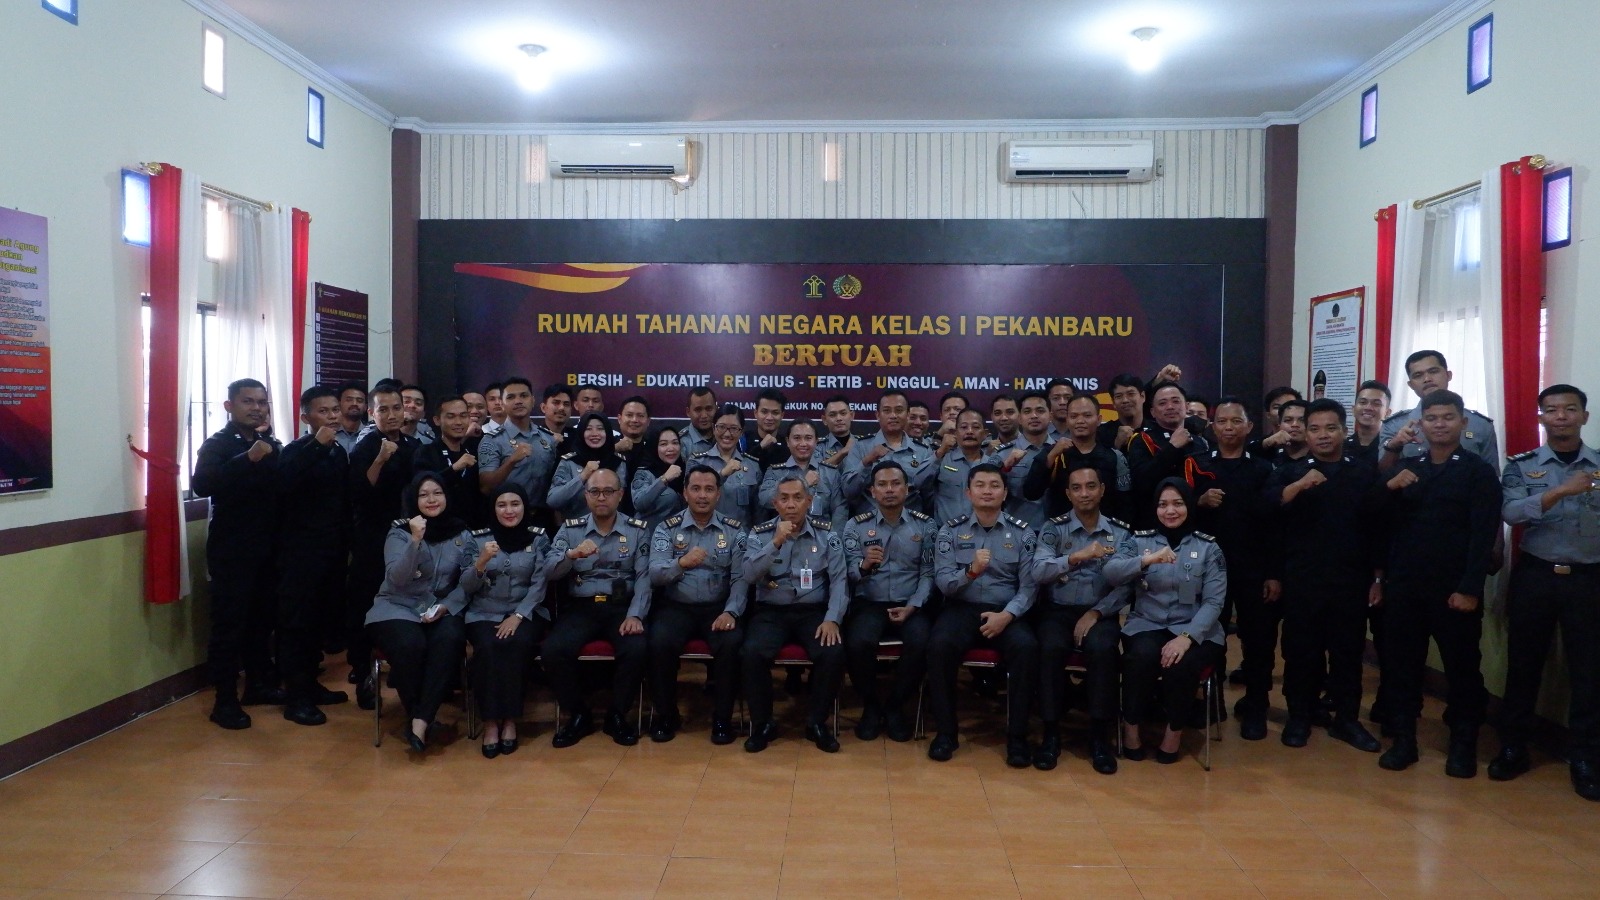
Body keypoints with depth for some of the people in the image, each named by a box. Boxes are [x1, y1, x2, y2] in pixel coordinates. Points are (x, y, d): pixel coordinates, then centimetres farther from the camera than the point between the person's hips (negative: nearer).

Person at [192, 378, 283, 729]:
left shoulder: (274, 446, 11)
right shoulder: (217, 444, -5)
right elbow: (200, 485, -23)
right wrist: (248, 459, -29)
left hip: (267, 549, 5)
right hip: (231, 550, -5)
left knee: (262, 620, 10)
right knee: (229, 624, -3)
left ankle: (258, 683, 24)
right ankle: (225, 699, 2)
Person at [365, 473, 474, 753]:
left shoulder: (463, 535, 5)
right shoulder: (399, 532, 0)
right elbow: (397, 578, -15)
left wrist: (446, 606, -15)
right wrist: (415, 540, -26)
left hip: (442, 610, 2)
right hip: (397, 608, -1)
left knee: (450, 640, -33)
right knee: (410, 645, -34)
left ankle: (422, 721, -28)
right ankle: (417, 717, -12)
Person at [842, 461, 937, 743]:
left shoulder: (925, 526, 7)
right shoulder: (856, 526, 6)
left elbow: (928, 573, 1)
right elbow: (849, 574, -3)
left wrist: (912, 606, -13)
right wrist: (864, 565, -26)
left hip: (910, 605, 1)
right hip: (869, 603, 0)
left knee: (921, 643, -30)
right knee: (858, 643, -31)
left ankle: (896, 706, -3)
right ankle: (871, 706, -3)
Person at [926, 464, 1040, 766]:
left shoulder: (1022, 533, 6)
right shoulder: (951, 531, 6)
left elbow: (1029, 586, -1)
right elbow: (942, 582, -3)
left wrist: (1007, 615, -18)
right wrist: (970, 571, -23)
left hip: (1006, 611, 0)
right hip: (961, 608, 0)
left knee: (1027, 647, -31)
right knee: (939, 645, -31)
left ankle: (1017, 735, -16)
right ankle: (945, 732, -14)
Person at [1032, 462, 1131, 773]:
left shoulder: (1121, 532, 7)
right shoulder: (1053, 529, 3)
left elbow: (1126, 585, -1)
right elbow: (1039, 573, -12)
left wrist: (1096, 613, -14)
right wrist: (1077, 556, -25)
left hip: (1100, 613, 0)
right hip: (1058, 610, 0)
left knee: (1102, 649, -33)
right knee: (1051, 648, -32)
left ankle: (1100, 735, -18)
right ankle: (1051, 732, -17)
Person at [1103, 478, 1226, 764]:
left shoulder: (1208, 547, 6)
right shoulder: (1140, 541, 7)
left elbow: (1214, 601, -3)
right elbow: (1110, 574, -10)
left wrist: (1186, 636, -19)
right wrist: (1147, 560, -27)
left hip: (1194, 630, 0)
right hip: (1146, 625, 0)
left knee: (1181, 665, -32)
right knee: (1141, 657, -33)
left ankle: (1175, 729, -4)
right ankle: (1132, 725, -8)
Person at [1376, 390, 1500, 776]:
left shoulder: (1479, 471, 0)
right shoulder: (1404, 468, 12)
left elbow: (1484, 535, -7)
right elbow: (1382, 525, 7)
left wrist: (1470, 589, -14)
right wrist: (1389, 488, -11)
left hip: (1455, 589, -3)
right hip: (1404, 586, 3)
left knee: (1462, 667, 7)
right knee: (1402, 664, 7)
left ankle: (1463, 745, 20)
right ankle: (1403, 740, 18)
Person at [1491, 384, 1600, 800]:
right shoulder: (1521, 465, 2)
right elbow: (1512, 513, -16)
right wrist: (1561, 491, -26)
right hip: (1535, 576, 0)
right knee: (1523, 664, 7)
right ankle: (1513, 748, 20)